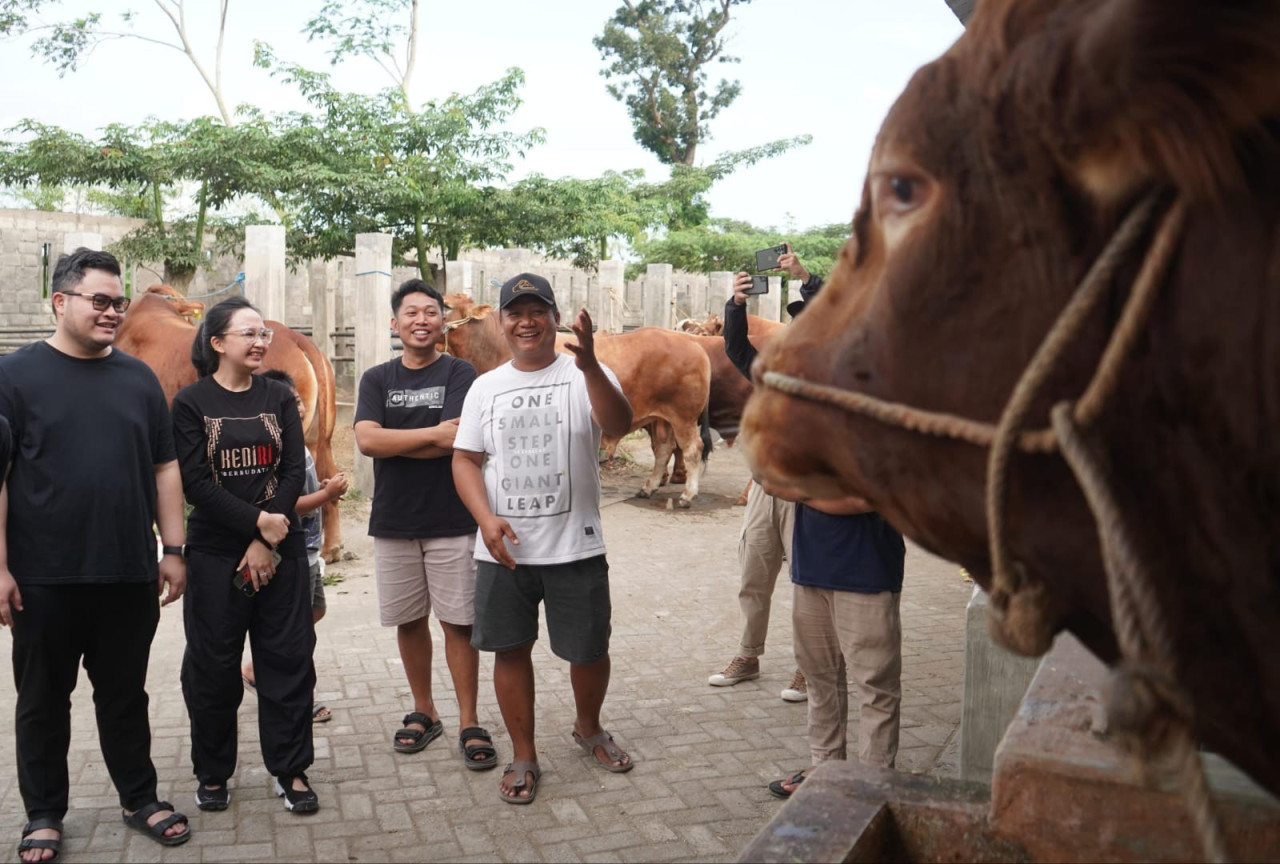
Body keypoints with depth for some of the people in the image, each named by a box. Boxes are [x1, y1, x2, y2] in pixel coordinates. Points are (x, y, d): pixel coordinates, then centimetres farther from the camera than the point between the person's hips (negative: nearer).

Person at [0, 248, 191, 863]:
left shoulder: (138, 378, 8)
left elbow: (164, 470, 10)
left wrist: (173, 549, 6)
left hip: (129, 575, 3)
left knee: (126, 695, 14)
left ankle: (140, 798, 27)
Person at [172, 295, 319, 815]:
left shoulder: (279, 398, 6)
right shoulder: (191, 403, -1)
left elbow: (295, 471, -2)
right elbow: (194, 482, -9)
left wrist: (266, 543, -10)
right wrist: (258, 520, -16)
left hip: (280, 549, 2)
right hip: (215, 552, -2)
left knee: (288, 658, 3)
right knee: (213, 664, 6)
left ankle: (291, 770, 14)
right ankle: (213, 773, 23)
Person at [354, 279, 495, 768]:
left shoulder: (459, 374, -2)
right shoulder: (377, 380, 7)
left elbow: (455, 442, -16)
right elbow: (366, 440, -9)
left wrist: (392, 442, -9)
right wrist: (432, 434, -15)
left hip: (451, 521, -3)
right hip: (393, 522, 3)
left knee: (458, 622, 1)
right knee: (408, 621, 12)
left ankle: (469, 723, 11)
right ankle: (424, 712, 28)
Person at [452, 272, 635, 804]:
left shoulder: (586, 375, -3)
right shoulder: (486, 387, 7)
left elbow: (619, 426, -22)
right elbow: (465, 459, 5)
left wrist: (588, 364, -37)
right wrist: (486, 518, -12)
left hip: (576, 549, -2)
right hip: (503, 551, 2)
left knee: (589, 649, 9)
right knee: (510, 649, 9)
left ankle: (588, 728, 39)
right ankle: (523, 757, 26)